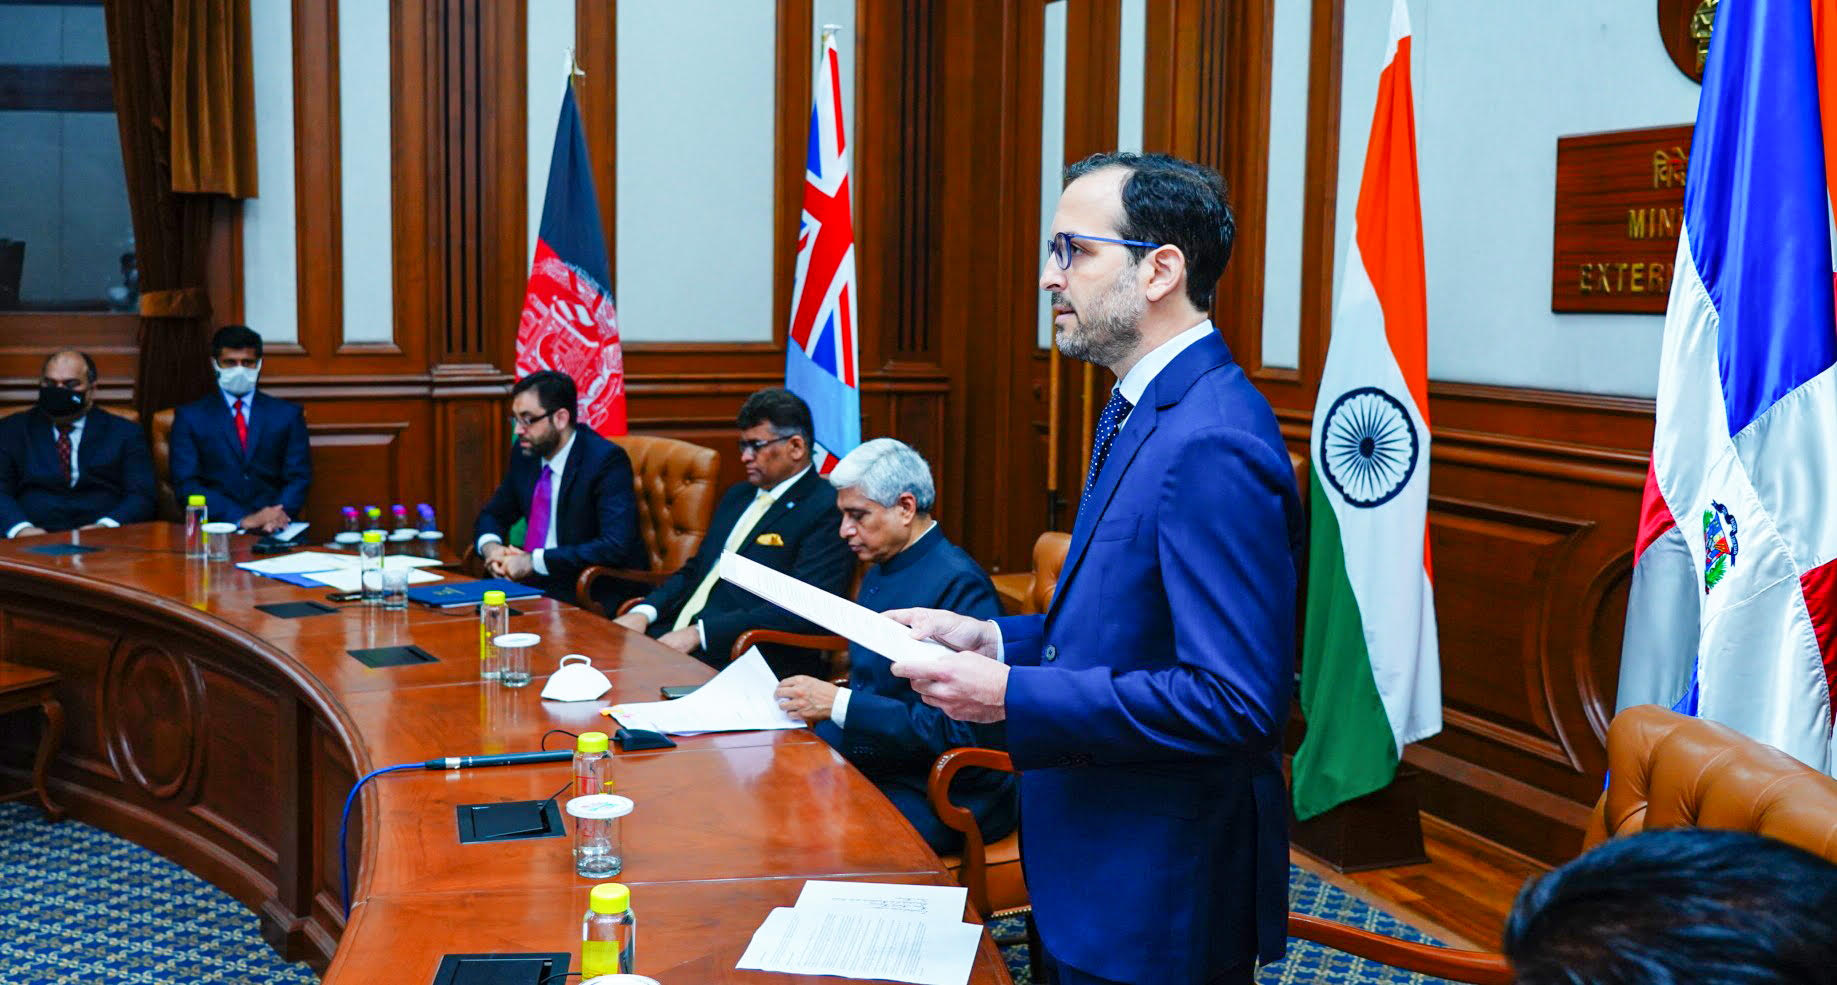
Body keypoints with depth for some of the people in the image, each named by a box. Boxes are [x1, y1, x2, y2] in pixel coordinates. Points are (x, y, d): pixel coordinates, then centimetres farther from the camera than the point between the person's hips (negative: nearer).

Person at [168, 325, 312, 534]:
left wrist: (275, 517, -14)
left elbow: (299, 477, 7)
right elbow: (186, 484, 0)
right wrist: (242, 519, -15)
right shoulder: (189, 417, 9)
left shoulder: (287, 414, 13)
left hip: (274, 531, 1)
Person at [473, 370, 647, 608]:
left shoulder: (606, 460, -15)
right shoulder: (526, 454, 6)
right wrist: (490, 546, -6)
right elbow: (492, 516, 19)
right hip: (537, 584, 7)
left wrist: (533, 561, -24)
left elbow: (616, 546, -26)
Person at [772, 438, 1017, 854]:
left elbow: (960, 727, -21)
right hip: (864, 765, 9)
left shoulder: (959, 585, -16)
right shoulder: (879, 572, 13)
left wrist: (840, 704, -22)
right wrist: (816, 702, 1)